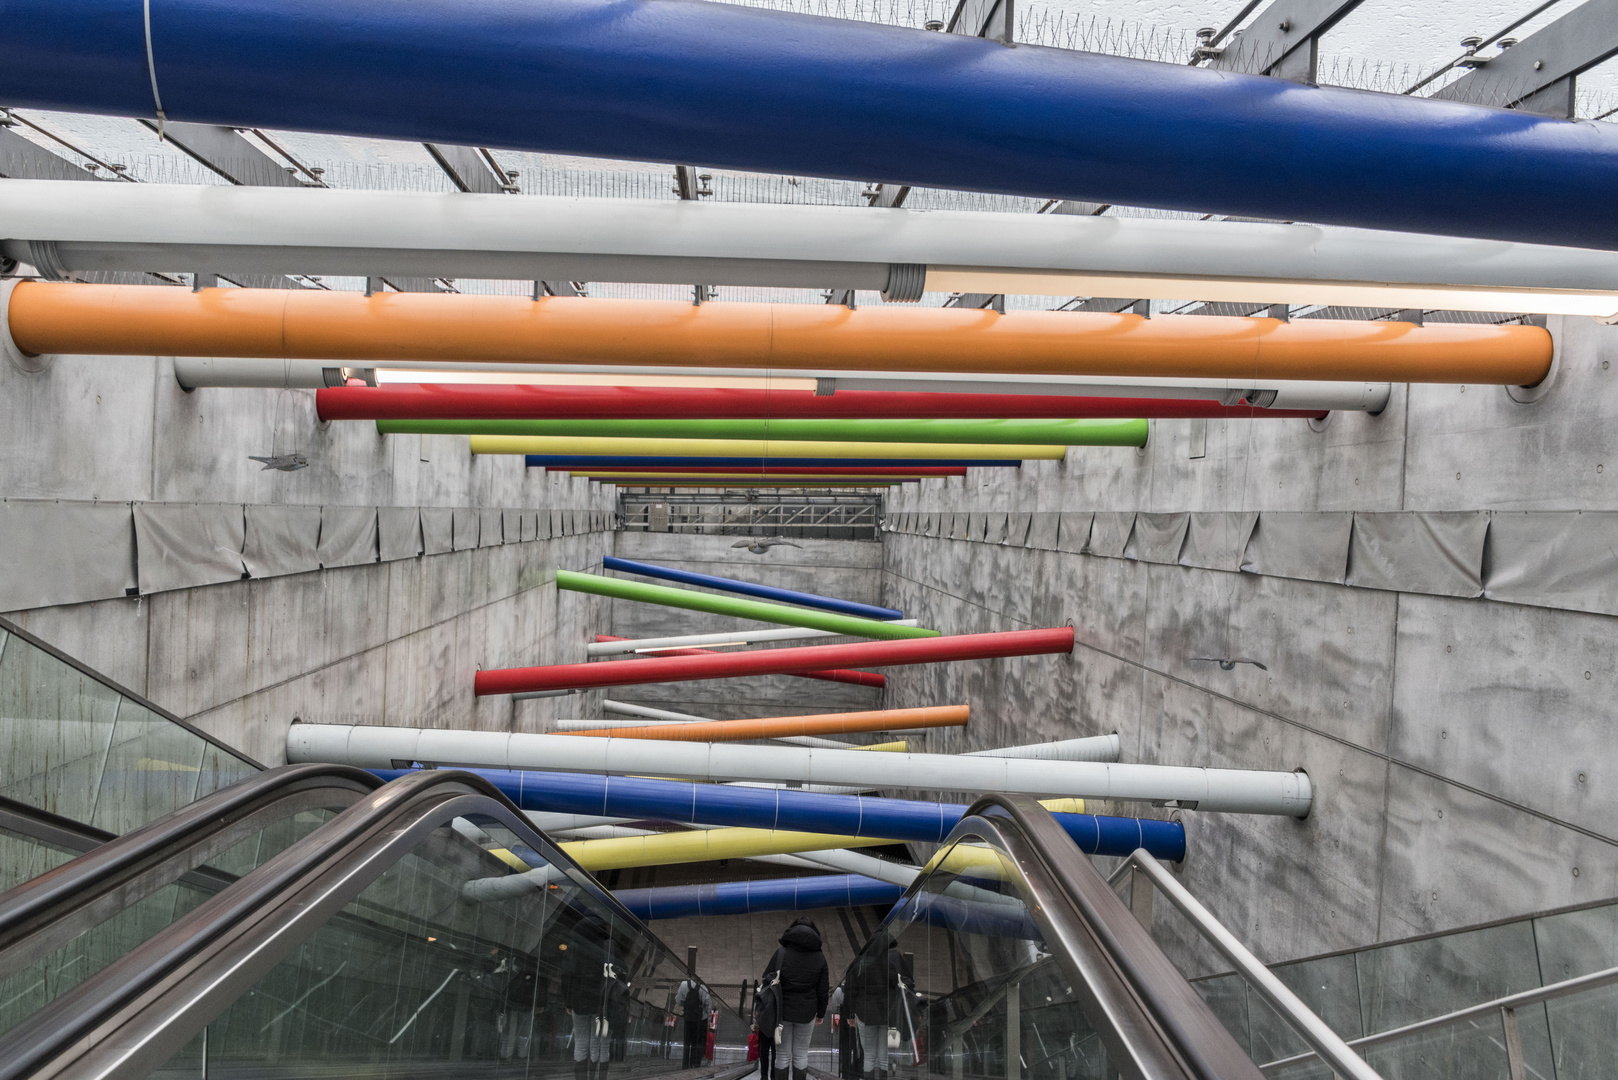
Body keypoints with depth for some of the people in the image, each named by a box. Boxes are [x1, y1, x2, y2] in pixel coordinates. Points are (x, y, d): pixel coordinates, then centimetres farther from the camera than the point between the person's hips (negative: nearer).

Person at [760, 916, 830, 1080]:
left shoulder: (781, 952, -6)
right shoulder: (819, 957, -1)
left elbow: (767, 979, -5)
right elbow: (823, 990, 3)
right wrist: (821, 1013, 15)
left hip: (782, 1011, -1)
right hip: (806, 1013, 1)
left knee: (782, 1054, 9)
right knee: (801, 1054, 12)